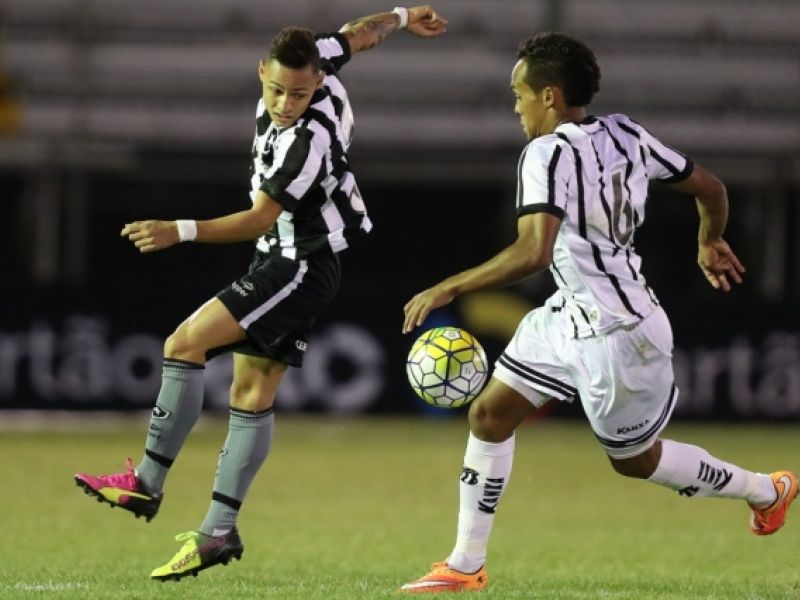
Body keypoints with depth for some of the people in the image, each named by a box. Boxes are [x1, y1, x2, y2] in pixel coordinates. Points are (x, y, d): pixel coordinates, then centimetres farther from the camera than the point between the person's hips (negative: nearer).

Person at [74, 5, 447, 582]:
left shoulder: (309, 140, -28)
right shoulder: (316, 62, -4)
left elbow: (260, 219, -26)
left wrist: (179, 231, -34)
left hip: (300, 267, -10)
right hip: (283, 260, 10)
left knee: (185, 344, -17)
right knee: (253, 394, 6)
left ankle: (148, 483, -16)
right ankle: (220, 530, 5)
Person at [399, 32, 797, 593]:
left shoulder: (550, 152, -23)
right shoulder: (625, 133, 0)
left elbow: (533, 252, -35)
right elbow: (710, 188, 9)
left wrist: (446, 289, -29)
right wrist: (711, 242, 30)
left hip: (618, 335, -9)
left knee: (634, 459, 13)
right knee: (489, 415, 8)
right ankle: (466, 567, 13)